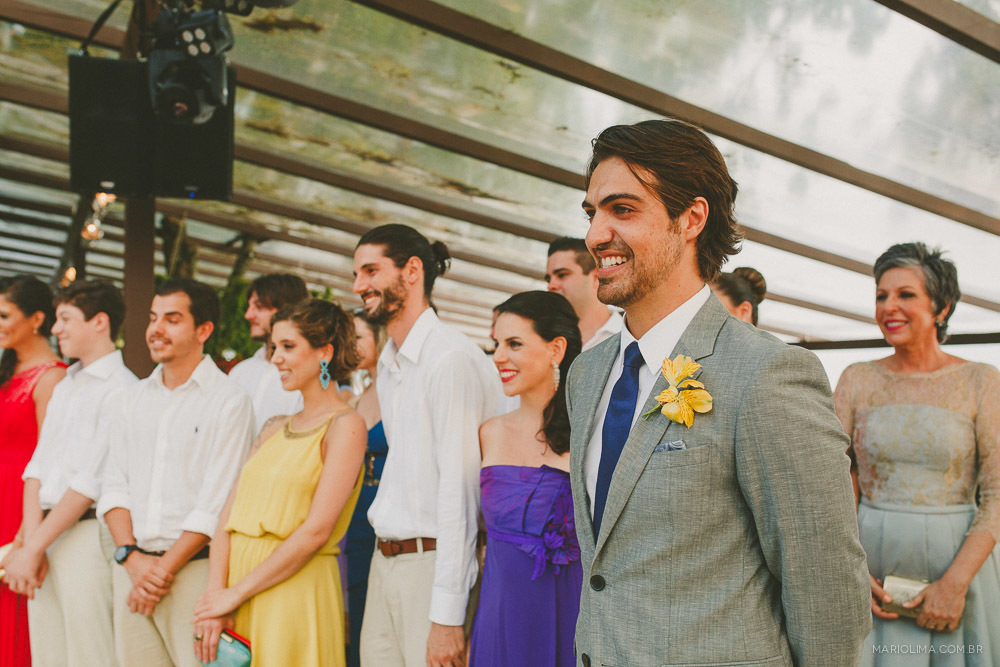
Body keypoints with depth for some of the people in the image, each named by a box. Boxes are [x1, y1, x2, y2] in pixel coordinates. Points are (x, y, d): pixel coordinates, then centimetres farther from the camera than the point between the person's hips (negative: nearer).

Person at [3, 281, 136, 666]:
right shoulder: (64, 386, 18)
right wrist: (31, 538, -1)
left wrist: (32, 548, -12)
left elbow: (90, 483, -15)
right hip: (46, 530, 8)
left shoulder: (121, 388, -10)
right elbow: (37, 466, 12)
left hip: (86, 532, -8)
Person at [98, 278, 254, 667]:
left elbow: (216, 504, -10)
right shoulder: (135, 399, 14)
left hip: (192, 568, -5)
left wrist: (165, 567, -11)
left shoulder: (229, 401, -5)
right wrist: (131, 557, -5)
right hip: (131, 567, 5)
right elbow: (114, 486, 9)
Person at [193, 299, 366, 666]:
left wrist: (237, 593, -12)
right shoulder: (273, 429, 14)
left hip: (295, 593, -6)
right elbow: (230, 515, 7)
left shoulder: (346, 426, -7)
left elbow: (317, 530, -15)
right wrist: (215, 594, -8)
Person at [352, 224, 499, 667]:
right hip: (383, 563, 8)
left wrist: (447, 617, -19)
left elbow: (457, 491, -18)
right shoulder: (387, 367, 16)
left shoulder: (452, 359, -14)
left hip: (430, 562, -8)